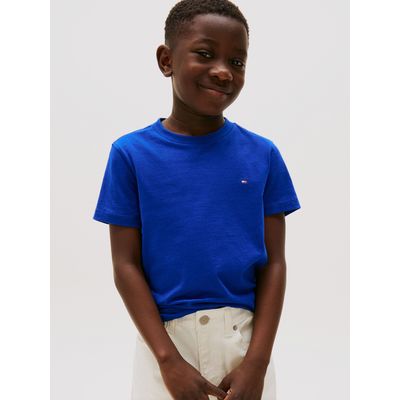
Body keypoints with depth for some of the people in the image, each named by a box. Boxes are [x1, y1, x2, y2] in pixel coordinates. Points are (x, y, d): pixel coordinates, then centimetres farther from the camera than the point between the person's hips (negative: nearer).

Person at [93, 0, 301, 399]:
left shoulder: (263, 155, 0)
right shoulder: (131, 154, -5)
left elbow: (274, 262, -1)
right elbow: (126, 265, -5)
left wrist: (257, 361, -9)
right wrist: (169, 360, -11)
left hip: (245, 336, 1)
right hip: (165, 336, -1)